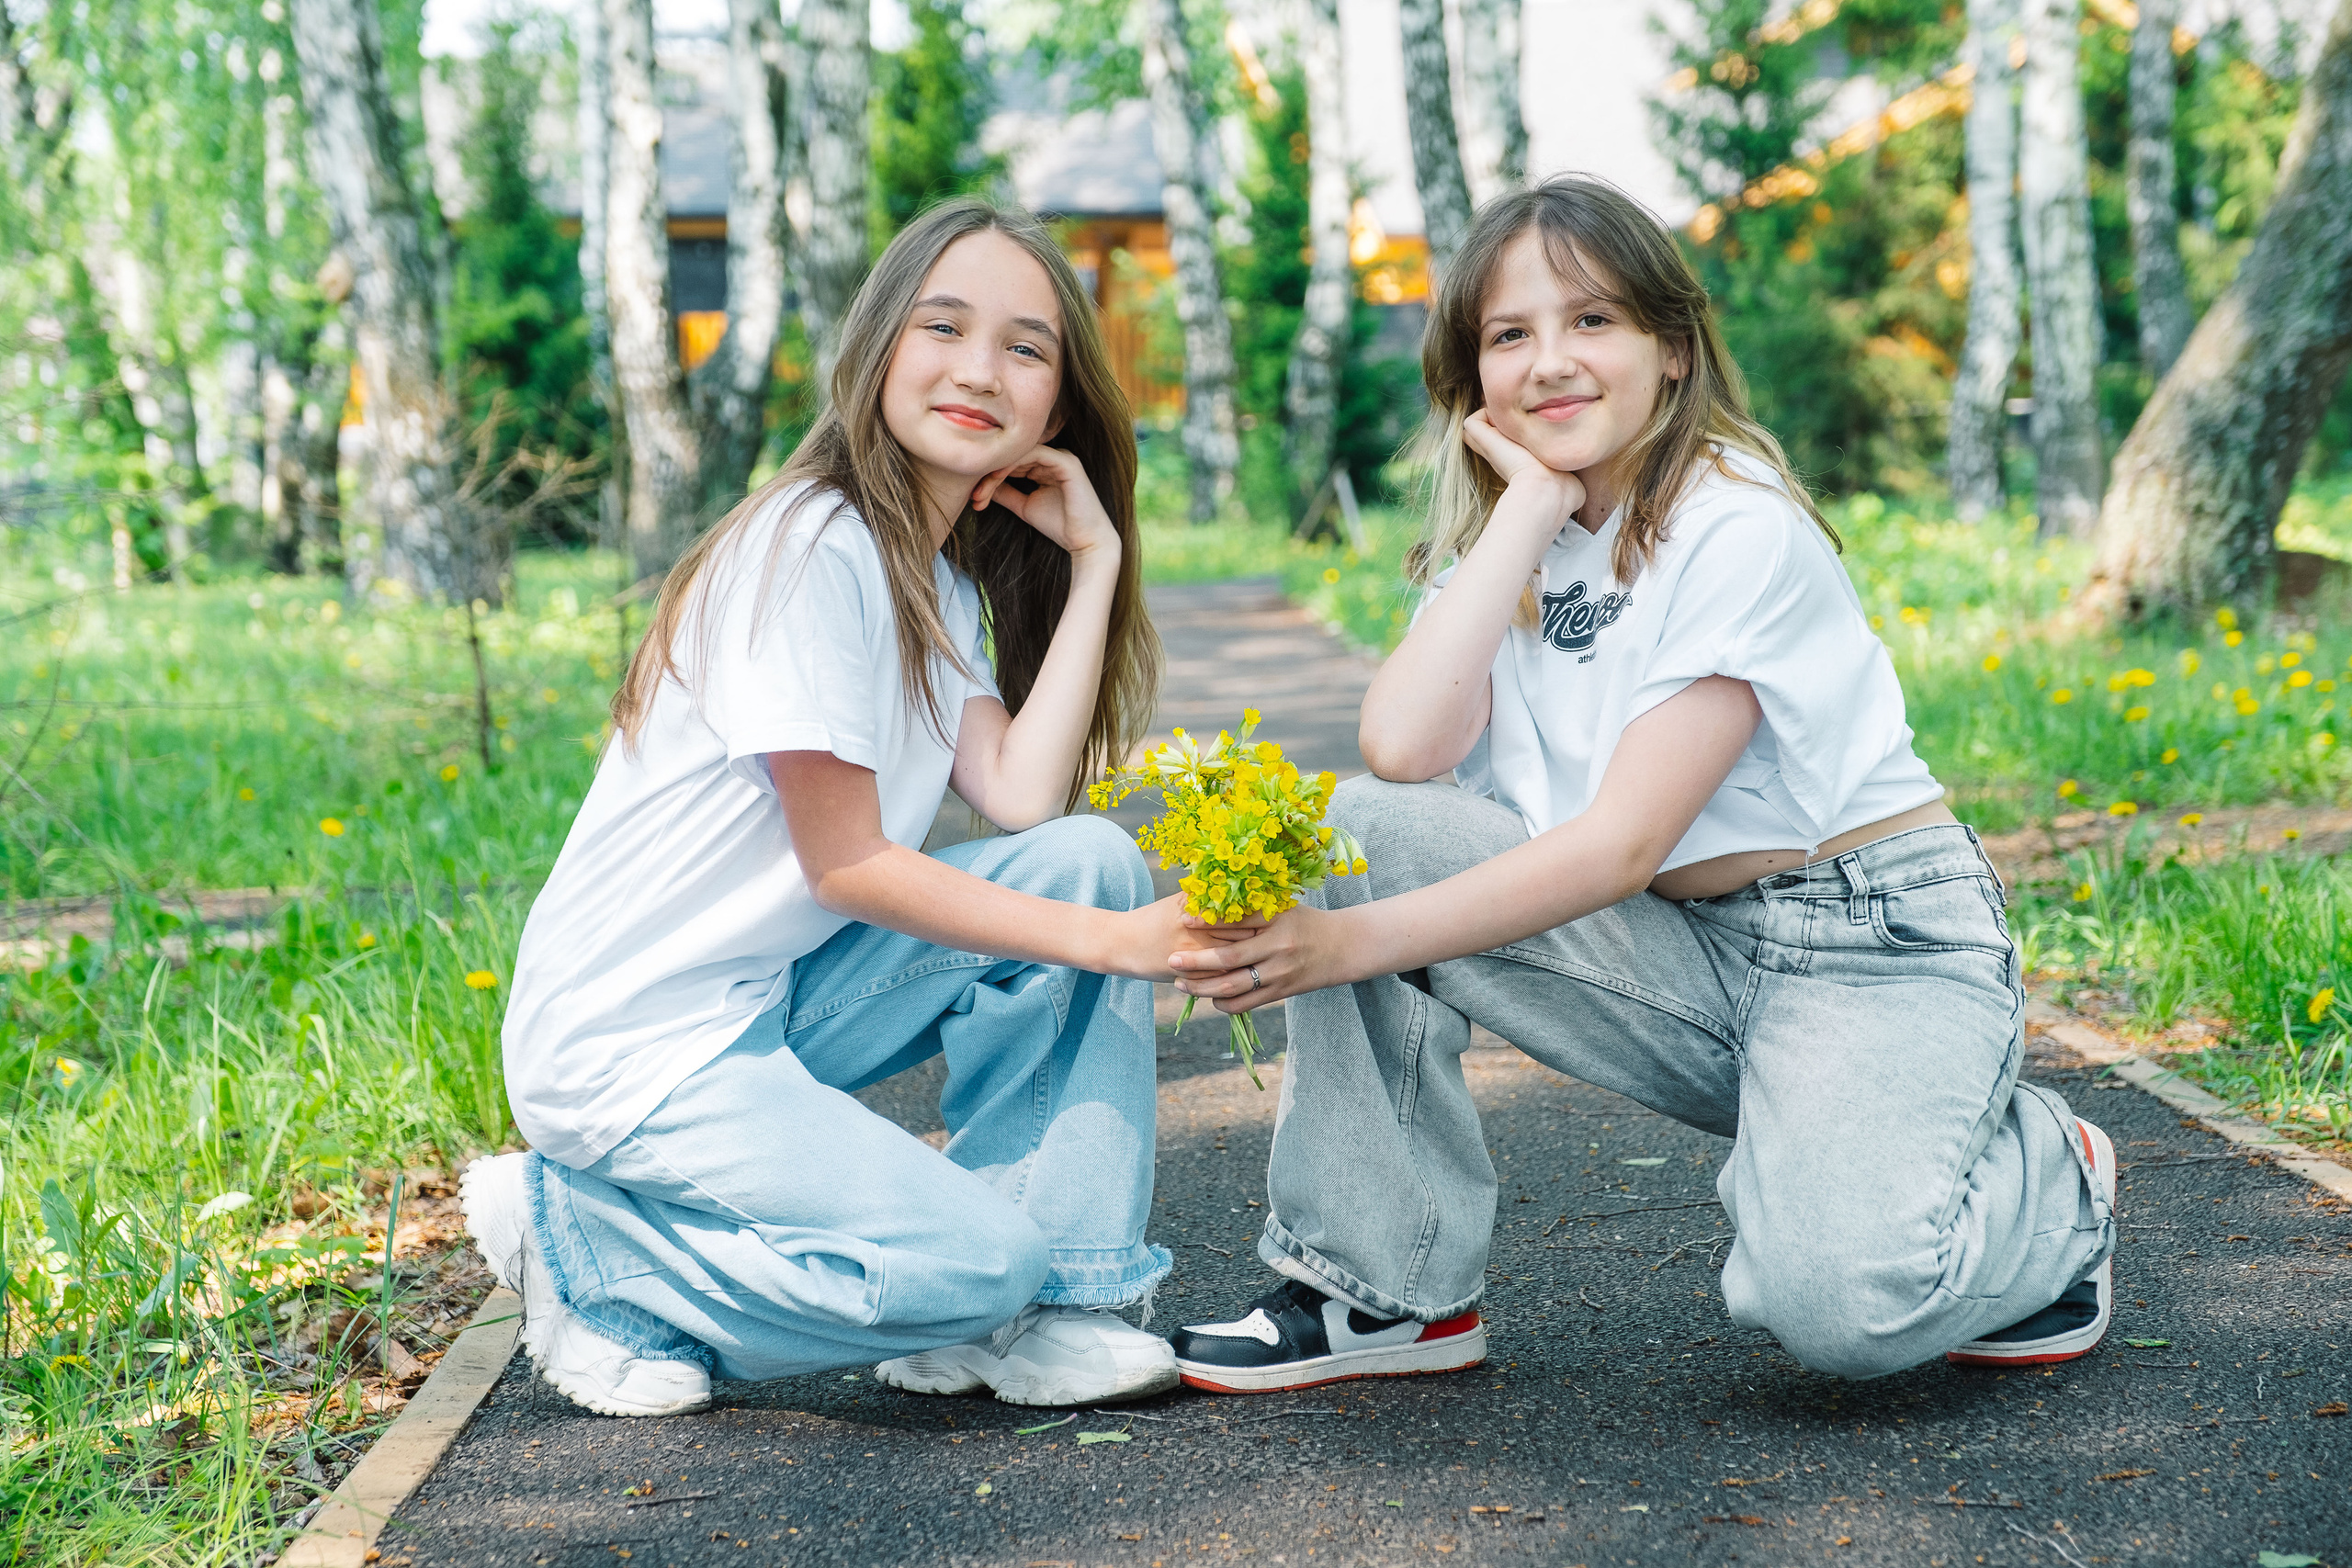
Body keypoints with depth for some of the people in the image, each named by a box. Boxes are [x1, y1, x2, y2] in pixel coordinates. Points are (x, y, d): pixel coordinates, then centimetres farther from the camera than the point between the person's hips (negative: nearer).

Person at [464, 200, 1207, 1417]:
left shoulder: (943, 584, 11)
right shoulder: (813, 547, -17)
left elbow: (1021, 798, -5)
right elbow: (845, 862, -18)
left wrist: (1096, 561, -3)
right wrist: (1113, 944, -19)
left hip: (779, 996, 9)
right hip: (631, 1044, -9)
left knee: (1090, 859, -6)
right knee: (970, 1261, -22)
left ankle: (1034, 1309, -3)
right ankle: (580, 1232, -1)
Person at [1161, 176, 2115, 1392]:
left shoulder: (1739, 530, -16)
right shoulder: (1495, 537, 5)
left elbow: (1623, 843, -22)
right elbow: (1403, 749, -16)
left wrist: (1350, 945, -28)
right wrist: (1529, 506, -14)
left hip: (1873, 951, -6)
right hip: (1678, 955, 6)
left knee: (1837, 1302, -32)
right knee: (1359, 832, -15)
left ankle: (2040, 1183, 5)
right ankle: (1388, 1289, -7)